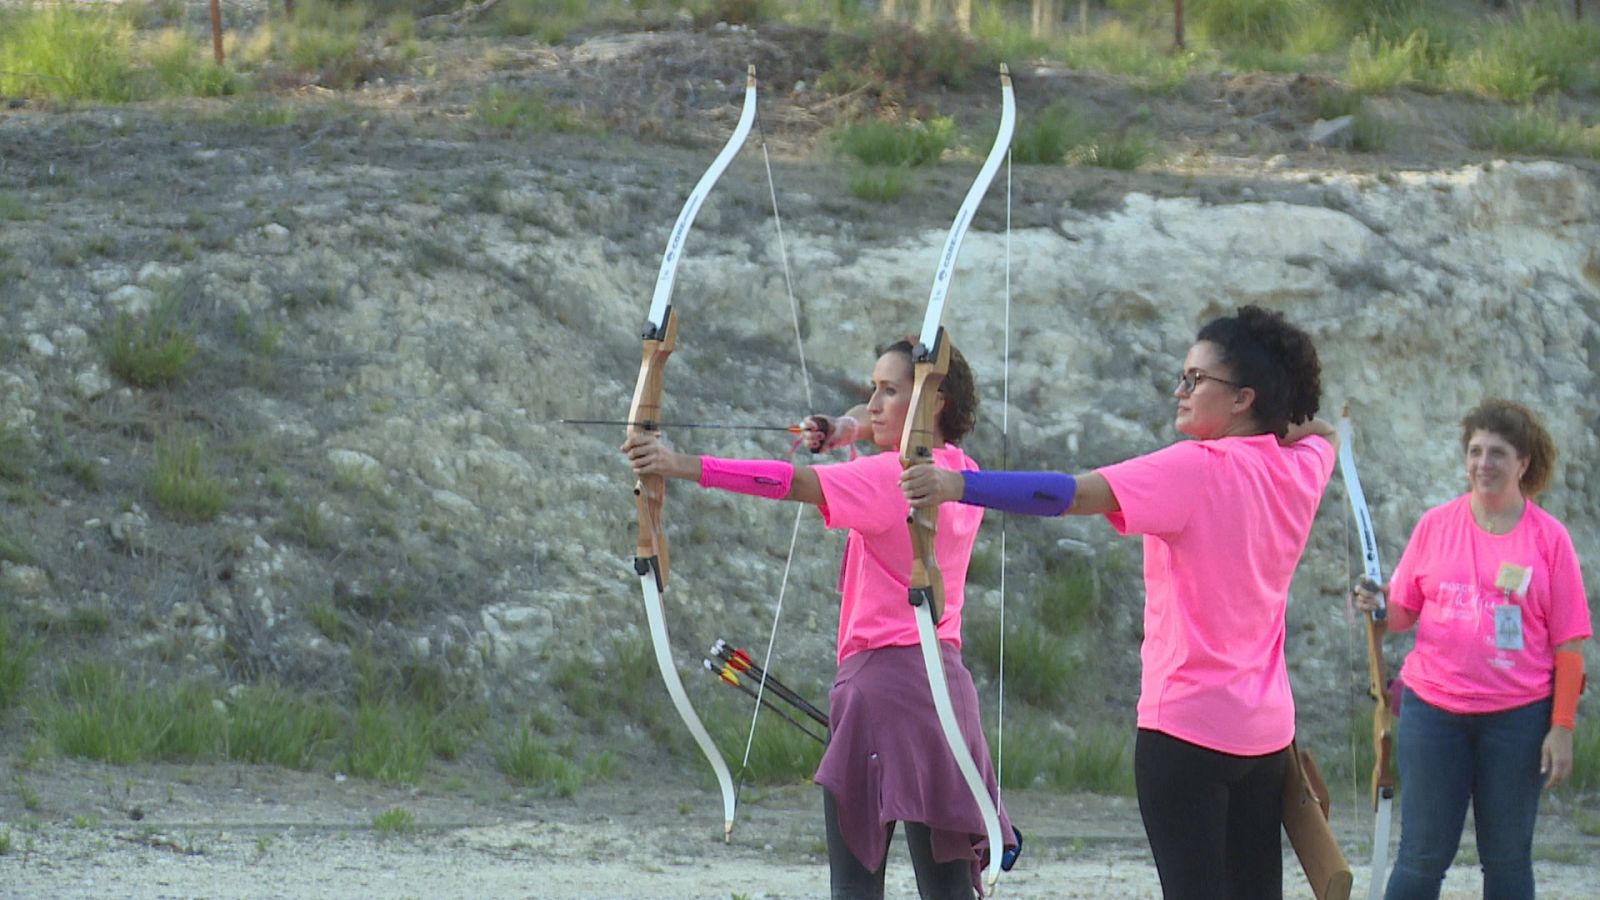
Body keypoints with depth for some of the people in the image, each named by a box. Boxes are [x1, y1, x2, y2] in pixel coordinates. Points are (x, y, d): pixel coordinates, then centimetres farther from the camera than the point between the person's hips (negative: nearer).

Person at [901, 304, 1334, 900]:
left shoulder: (1197, 468, -14)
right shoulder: (1301, 469, 5)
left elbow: (1077, 494, -25)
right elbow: (1321, 433, 30)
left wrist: (959, 485, -31)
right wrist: (1285, 425, 8)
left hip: (1186, 726, -7)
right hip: (1266, 732, 7)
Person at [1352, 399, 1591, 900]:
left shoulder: (1548, 538, -1)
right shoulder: (1436, 525, 4)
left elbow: (1568, 644, -1)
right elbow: (1403, 611, 9)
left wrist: (1562, 728, -7)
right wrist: (1378, 609, -15)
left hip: (1517, 717, -1)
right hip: (1433, 708, 1)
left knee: (1507, 858, 6)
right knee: (1422, 856, 1)